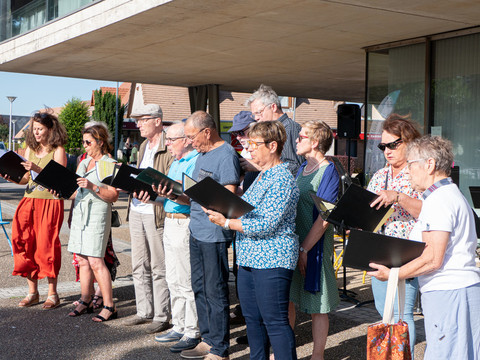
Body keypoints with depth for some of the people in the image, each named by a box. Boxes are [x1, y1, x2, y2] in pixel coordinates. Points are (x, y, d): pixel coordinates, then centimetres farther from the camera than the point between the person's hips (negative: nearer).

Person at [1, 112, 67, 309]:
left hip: (50, 202, -6)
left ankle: (52, 293, 4)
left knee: (46, 245, -6)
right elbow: (25, 178, 14)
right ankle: (32, 292, 11)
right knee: (24, 243, 1)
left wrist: (38, 169, -24)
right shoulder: (30, 149, 15)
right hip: (29, 201, 6)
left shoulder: (58, 150, -3)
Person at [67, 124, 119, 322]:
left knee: (96, 261, -10)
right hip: (79, 213, 7)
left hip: (98, 214, -7)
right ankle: (85, 302, 19)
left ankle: (109, 307, -5)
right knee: (82, 260, 9)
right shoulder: (83, 163, 18)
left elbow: (113, 196, -12)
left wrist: (93, 186, -22)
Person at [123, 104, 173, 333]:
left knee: (158, 268, -1)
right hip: (137, 209, 9)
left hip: (157, 213, -9)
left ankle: (161, 317, 8)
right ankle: (145, 312, 24)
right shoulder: (144, 146, 17)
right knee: (139, 266, 13)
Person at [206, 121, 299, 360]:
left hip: (272, 261, -10)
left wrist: (226, 222, -19)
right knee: (252, 318, 17)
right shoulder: (262, 176, 16)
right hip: (249, 259, 10)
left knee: (275, 322, -4)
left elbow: (267, 225, -22)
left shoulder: (282, 179, -16)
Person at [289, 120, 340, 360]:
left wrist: (304, 249, -20)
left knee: (316, 306, 4)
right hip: (291, 243, 7)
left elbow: (324, 218, -17)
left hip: (314, 245, -7)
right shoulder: (302, 169, 13)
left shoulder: (328, 171, -11)